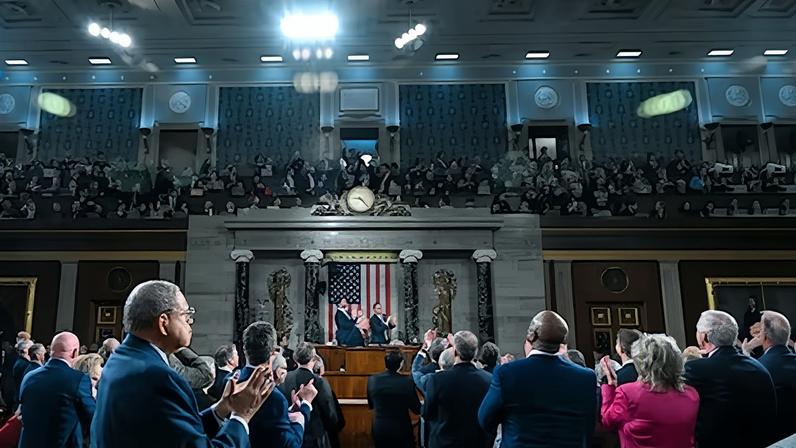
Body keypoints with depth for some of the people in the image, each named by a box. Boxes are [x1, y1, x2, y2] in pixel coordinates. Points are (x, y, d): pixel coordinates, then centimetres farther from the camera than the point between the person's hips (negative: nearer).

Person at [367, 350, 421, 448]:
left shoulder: (372, 380, -10)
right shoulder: (407, 382, -19)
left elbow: (371, 406, 6)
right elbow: (416, 409, -9)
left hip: (379, 430, 3)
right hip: (401, 430, -2)